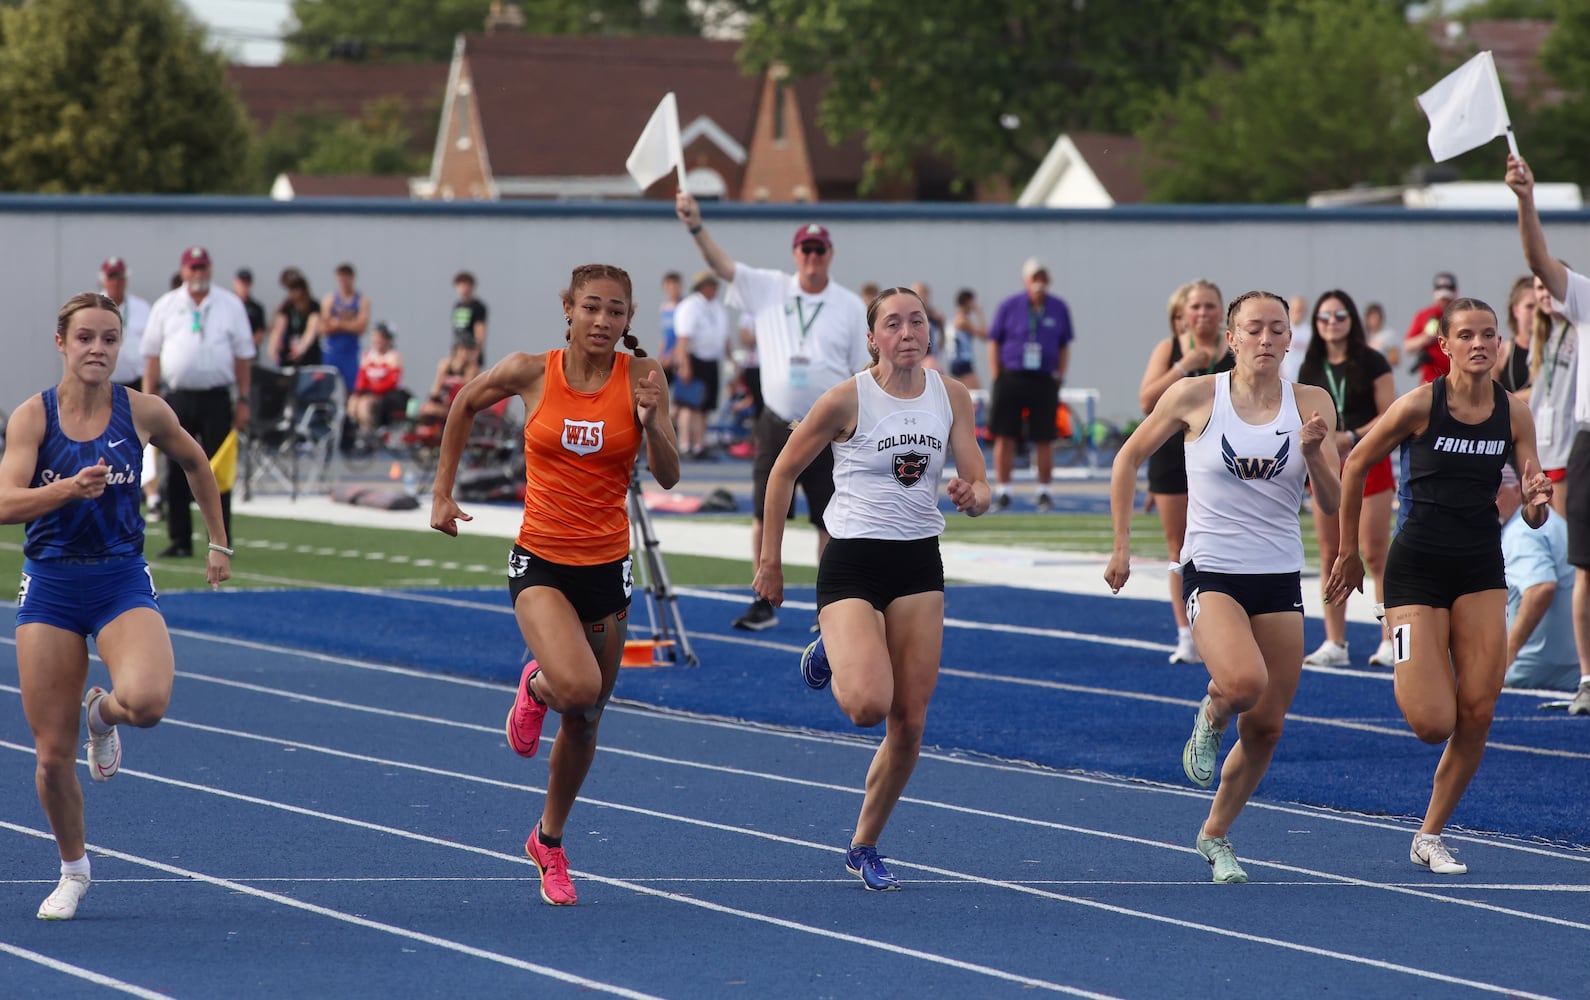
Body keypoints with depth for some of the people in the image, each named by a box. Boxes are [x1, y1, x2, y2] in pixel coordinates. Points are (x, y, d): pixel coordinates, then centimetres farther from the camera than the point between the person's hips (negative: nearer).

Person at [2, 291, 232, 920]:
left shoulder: (143, 413, -3)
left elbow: (195, 463, 17)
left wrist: (219, 543, 20)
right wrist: (72, 487, -33)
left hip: (122, 584, 0)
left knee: (146, 702, -30)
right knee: (52, 756, 0)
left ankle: (102, 713, 10)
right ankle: (73, 869, 27)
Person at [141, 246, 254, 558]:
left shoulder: (230, 305, 6)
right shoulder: (165, 306, 7)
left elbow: (243, 355, 6)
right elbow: (152, 355, 7)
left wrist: (243, 401, 1)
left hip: (216, 400, -1)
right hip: (177, 398, 1)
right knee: (176, 474, 1)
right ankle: (179, 541, 8)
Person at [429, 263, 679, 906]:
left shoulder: (641, 376, -5)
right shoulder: (530, 373, -7)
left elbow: (668, 478, -7)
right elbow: (466, 404, 13)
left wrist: (651, 420, -25)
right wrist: (442, 491, 12)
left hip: (606, 564, 2)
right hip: (540, 561, -2)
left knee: (585, 720, 13)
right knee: (577, 687, -28)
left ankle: (550, 841, 36)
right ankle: (536, 688, 10)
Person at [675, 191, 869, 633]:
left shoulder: (851, 307, 2)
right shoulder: (768, 289, 4)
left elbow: (865, 375, 4)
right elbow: (722, 264, -8)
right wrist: (696, 225, -25)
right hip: (776, 425, 1)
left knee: (830, 521, 2)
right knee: (764, 517, 2)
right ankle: (764, 604, 11)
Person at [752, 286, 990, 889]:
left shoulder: (952, 397, 1)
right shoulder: (848, 399, -11)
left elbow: (979, 485, 3)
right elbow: (784, 472, -1)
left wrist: (973, 496, -22)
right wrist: (770, 559, -1)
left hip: (919, 566, 4)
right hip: (853, 562, -4)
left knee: (909, 723, 2)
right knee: (868, 706, -23)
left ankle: (864, 846, 20)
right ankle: (829, 656, 14)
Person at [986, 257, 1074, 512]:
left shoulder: (1058, 308, 6)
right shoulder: (1009, 307, 1)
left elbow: (1064, 346, 13)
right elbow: (994, 343, 5)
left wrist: (1060, 377, 5)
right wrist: (998, 379, -1)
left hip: (1044, 382, 1)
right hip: (1011, 378, -1)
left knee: (1044, 440, 2)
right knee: (1004, 436, -2)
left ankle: (1044, 491, 12)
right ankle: (1002, 490, 6)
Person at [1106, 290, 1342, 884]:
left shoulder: (1311, 404, 1)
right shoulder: (1195, 397, -5)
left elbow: (1332, 505, 1)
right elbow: (1129, 459, 8)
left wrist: (1313, 452, -17)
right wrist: (1121, 544, 5)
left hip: (1280, 579, 3)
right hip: (1212, 571, -3)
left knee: (1267, 726, 4)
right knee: (1244, 683, -30)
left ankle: (1215, 834, 27)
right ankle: (1210, 717, 7)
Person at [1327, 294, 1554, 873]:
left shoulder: (1514, 413, -1)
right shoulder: (1420, 405, -11)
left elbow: (1532, 518, 2)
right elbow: (1356, 465, 2)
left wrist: (1535, 501, -22)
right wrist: (1349, 553, 6)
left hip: (1482, 569, 4)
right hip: (1418, 566, -4)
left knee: (1478, 715, -4)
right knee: (1434, 724, -10)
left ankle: (1429, 838, 12)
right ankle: (1405, 674, 27)